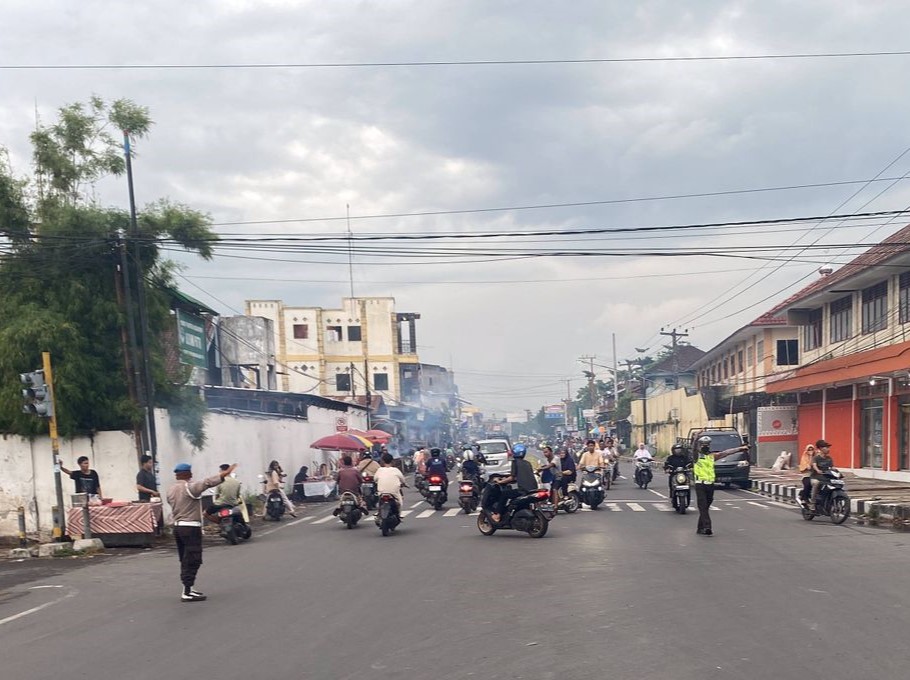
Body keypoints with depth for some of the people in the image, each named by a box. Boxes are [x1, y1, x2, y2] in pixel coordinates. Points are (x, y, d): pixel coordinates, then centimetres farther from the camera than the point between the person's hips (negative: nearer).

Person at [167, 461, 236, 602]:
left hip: (177, 526, 8)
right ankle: (187, 592, -8)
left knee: (185, 560, 14)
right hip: (191, 528, -8)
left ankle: (189, 588, 19)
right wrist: (224, 474, -35)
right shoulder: (190, 487, -14)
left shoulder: (171, 490, 10)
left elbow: (173, 507, 17)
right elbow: (206, 483, -27)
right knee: (193, 560, -6)